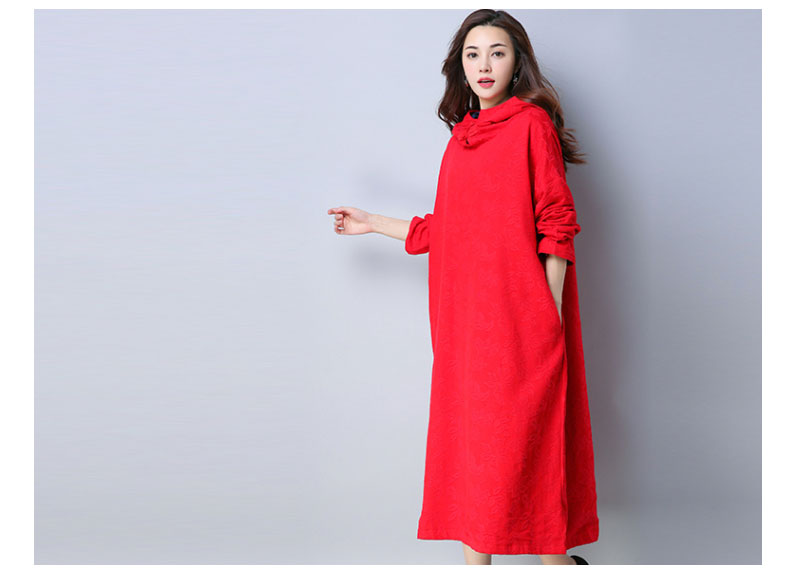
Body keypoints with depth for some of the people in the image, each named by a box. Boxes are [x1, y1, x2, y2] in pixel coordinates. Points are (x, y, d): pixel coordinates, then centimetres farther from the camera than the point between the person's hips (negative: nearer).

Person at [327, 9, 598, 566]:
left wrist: (551, 316, -12)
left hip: (519, 316, -6)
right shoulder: (463, 134, 15)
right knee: (466, 440, 8)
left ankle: (555, 557, 14)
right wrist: (374, 223, 23)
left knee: (525, 437, -2)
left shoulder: (532, 123, -3)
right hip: (464, 317, 7)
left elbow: (556, 227, -7)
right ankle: (476, 559, 20)